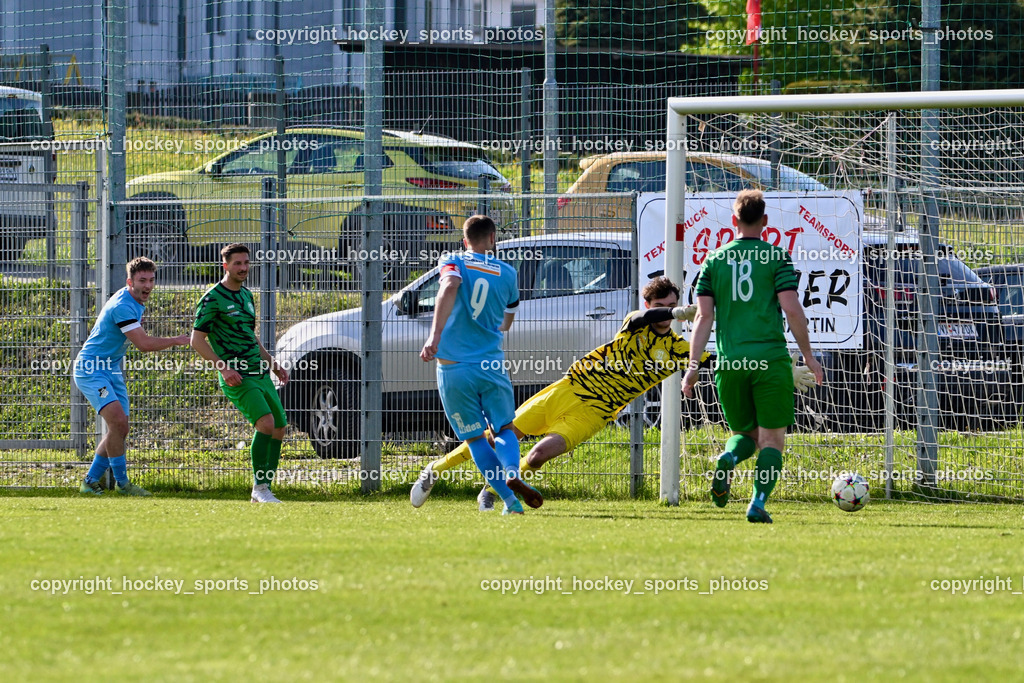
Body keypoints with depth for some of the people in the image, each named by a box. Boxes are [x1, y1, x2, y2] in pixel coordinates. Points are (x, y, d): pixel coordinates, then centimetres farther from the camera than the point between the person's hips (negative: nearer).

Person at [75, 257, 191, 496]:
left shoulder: (136, 303, 7)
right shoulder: (123, 306, -25)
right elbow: (144, 343, -28)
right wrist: (177, 341, -17)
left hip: (111, 369, 10)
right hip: (90, 369, -10)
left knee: (120, 429, 6)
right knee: (117, 420, -23)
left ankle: (90, 481, 15)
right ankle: (121, 482, -16)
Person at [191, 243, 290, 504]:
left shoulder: (246, 295, 17)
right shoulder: (214, 298, -8)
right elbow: (197, 339, -10)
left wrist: (273, 365, 22)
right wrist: (224, 368, -20)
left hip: (259, 373, 8)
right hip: (236, 378, -8)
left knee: (279, 429, 4)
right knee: (266, 422, -23)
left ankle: (263, 491, 13)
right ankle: (260, 487, -15)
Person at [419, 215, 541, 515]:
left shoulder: (453, 262, 0)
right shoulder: (506, 273, 9)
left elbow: (450, 287, -24)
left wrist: (436, 334, -32)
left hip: (453, 368, -1)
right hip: (491, 364, 1)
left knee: (474, 438, 10)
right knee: (505, 428, 13)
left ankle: (510, 500, -1)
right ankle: (512, 473, -20)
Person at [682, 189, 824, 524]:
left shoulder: (715, 260, 10)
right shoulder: (776, 257, 2)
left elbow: (704, 316, 5)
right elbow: (792, 309, -5)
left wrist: (693, 365, 5)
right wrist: (808, 355, 5)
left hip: (730, 361, 3)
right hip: (770, 358, -3)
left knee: (745, 433, 18)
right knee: (772, 439, 4)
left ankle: (728, 458, -16)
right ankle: (758, 502, -15)